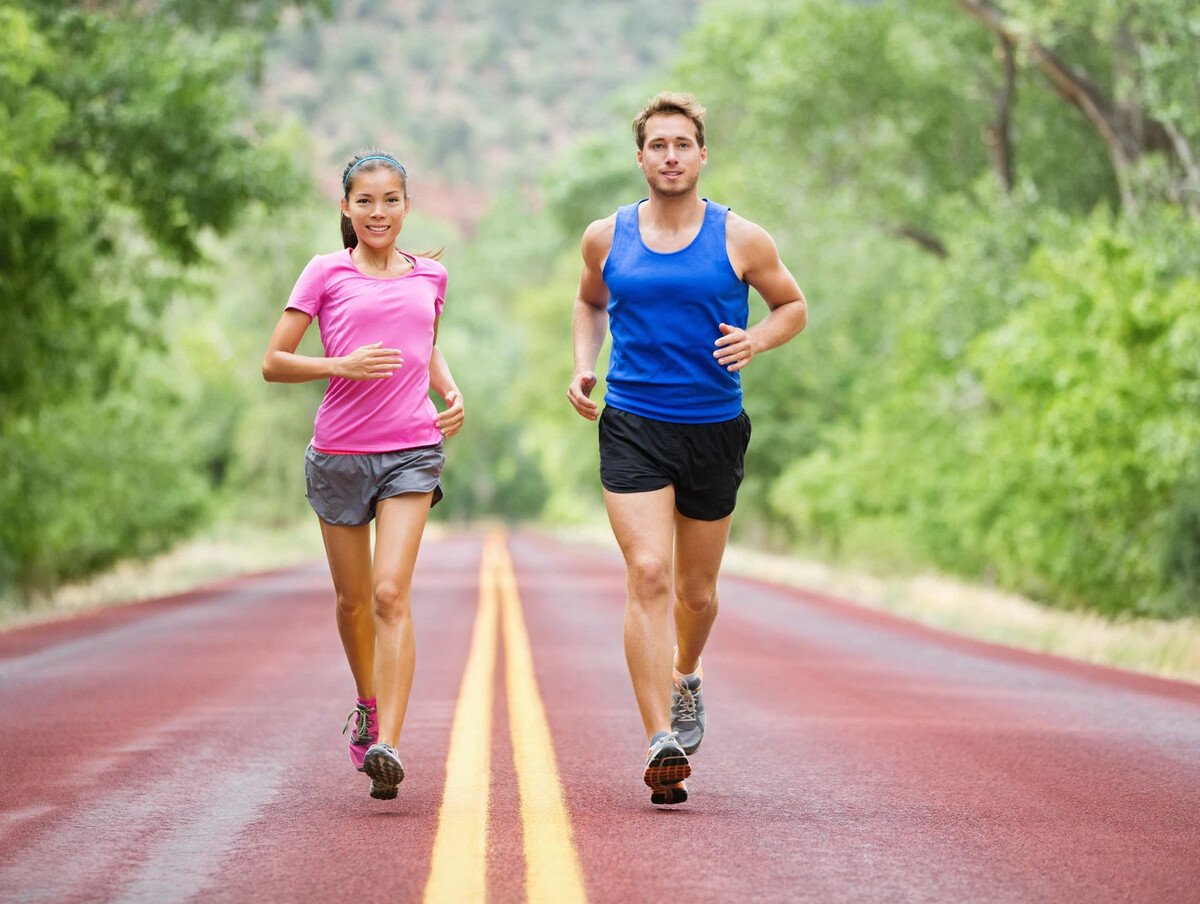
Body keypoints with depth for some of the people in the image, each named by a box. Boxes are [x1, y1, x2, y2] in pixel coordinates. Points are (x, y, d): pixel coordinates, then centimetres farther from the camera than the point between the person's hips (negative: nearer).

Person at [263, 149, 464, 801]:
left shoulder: (429, 276, 10)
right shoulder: (326, 273, 1)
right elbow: (273, 363, 0)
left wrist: (451, 393, 10)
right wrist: (342, 366, -16)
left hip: (412, 452, 0)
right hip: (339, 451, 0)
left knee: (392, 596, -15)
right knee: (353, 601, 13)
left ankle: (387, 747, -22)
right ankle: (368, 706, 40)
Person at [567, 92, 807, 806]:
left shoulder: (740, 240, -1)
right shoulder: (606, 237, 4)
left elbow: (794, 305, 12)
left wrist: (756, 340, -9)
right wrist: (584, 367, 8)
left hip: (714, 427, 1)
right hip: (632, 426, -1)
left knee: (697, 592, 12)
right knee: (647, 574, -17)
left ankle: (684, 676, 47)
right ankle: (662, 742, -21)